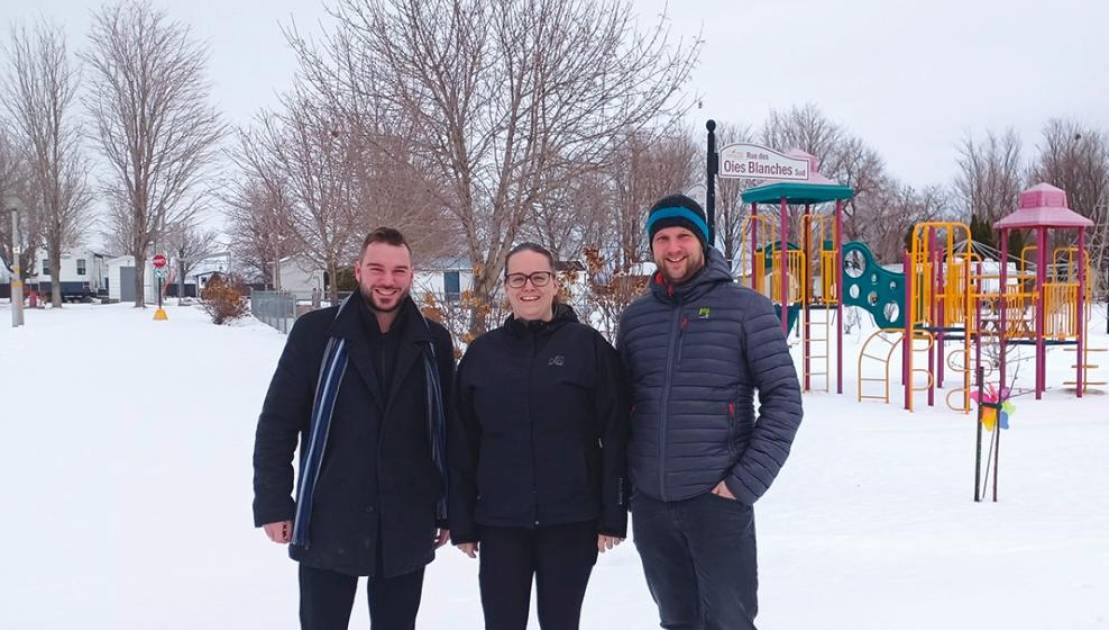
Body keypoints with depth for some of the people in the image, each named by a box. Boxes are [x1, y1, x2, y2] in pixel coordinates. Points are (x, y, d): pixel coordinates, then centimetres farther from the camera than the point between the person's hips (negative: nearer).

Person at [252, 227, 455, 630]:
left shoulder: (434, 341, 3)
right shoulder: (315, 332, -5)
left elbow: (449, 431, 8)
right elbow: (278, 422, -4)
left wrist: (448, 509, 8)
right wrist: (273, 503, -8)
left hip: (407, 530, 2)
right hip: (328, 526, -2)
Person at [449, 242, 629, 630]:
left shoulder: (588, 345, -2)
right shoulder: (482, 353, 4)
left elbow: (614, 435, -4)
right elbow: (463, 445, 6)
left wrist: (613, 514, -7)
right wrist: (462, 521, 4)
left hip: (570, 520, -2)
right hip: (499, 523, 2)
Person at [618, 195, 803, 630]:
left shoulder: (745, 309, -4)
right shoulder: (635, 317, 8)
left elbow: (783, 399, -6)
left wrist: (746, 481, -13)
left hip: (717, 499, -4)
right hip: (649, 504, 4)